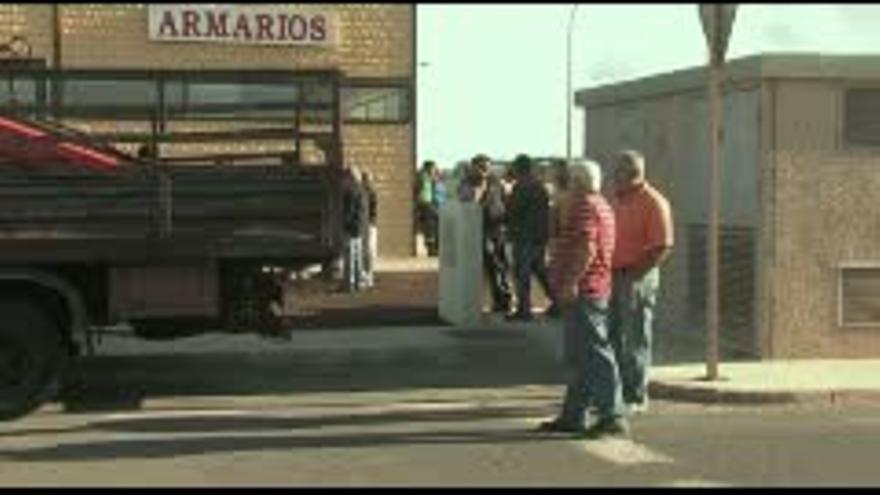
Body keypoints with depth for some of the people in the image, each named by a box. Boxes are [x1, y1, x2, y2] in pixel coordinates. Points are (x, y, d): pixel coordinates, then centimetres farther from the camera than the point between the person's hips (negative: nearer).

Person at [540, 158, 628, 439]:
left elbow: (586, 249, -24)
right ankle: (572, 416, 19)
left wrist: (571, 281, -24)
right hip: (593, 291, 11)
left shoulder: (585, 206, -12)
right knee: (577, 358, 14)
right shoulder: (602, 206, 20)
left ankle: (613, 415, -12)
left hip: (582, 292, -11)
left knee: (595, 354, -11)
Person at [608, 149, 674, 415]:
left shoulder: (653, 203, -11)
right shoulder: (616, 199, 13)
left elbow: (662, 247, -16)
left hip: (637, 277, -8)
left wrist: (635, 274, -19)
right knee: (612, 335, 12)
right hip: (613, 274, 8)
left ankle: (636, 397, 6)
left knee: (635, 339, -2)